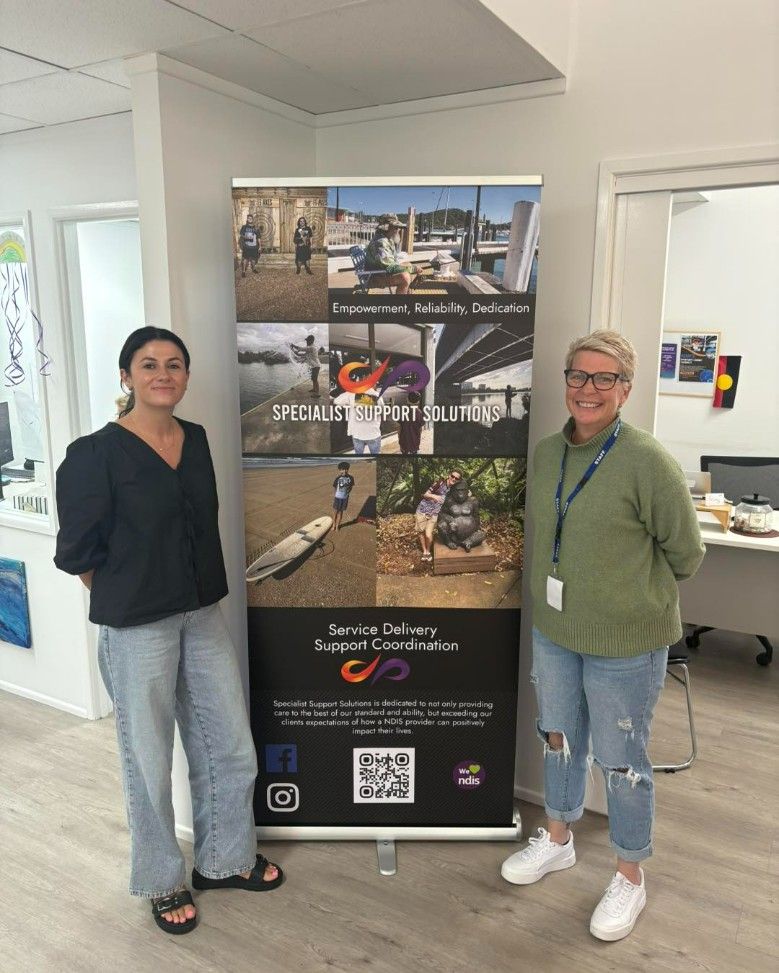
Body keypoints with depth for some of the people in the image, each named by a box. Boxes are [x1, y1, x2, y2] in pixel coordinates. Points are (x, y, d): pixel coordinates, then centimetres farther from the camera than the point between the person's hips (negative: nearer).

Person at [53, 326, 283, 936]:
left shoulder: (197, 439, 4)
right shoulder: (96, 454, -13)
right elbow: (80, 552, -9)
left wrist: (199, 594, 9)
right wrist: (128, 602, -1)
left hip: (203, 617, 6)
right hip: (137, 631, -5)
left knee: (233, 750, 14)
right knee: (150, 761, 12)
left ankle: (224, 860, 39)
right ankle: (162, 883, 36)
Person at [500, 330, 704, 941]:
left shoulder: (648, 461, -19)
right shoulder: (546, 454, -1)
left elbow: (685, 553, -8)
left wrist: (636, 598, 1)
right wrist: (560, 591, 10)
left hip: (626, 643, -5)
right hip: (553, 629, 6)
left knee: (622, 760, 11)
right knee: (559, 739, 22)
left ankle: (631, 878, 36)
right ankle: (558, 840, 47)